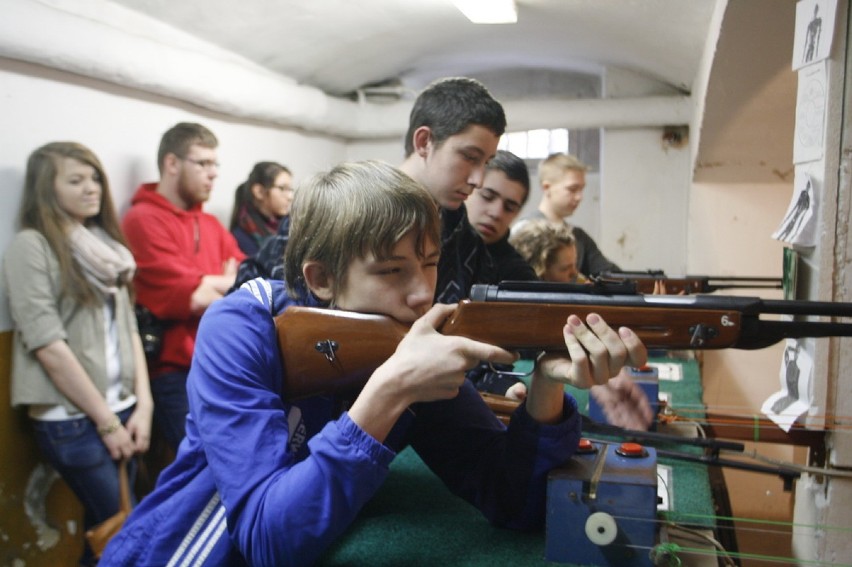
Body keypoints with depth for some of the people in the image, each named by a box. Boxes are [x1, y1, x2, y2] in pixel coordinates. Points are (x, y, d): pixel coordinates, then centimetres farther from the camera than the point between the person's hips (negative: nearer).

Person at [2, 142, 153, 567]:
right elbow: (48, 346, -14)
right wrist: (105, 421, -11)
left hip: (123, 411, 6)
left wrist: (143, 404, 0)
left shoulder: (105, 245, 12)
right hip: (72, 421, -6)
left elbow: (129, 328, 10)